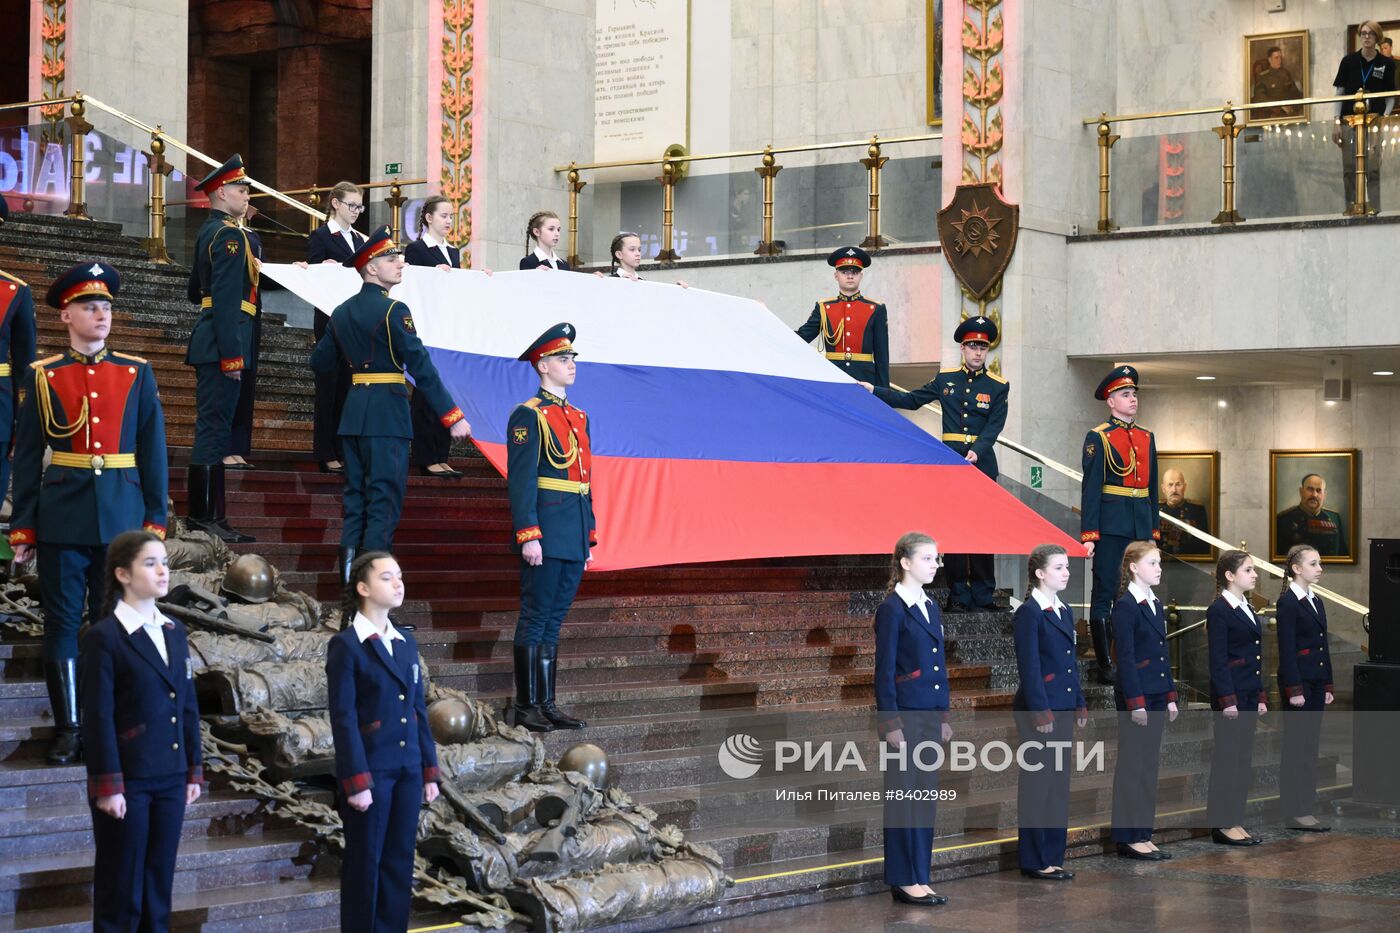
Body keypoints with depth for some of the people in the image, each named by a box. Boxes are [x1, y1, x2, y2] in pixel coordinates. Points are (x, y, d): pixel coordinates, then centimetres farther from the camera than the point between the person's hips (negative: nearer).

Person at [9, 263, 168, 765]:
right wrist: (22, 527, -1)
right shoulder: (42, 376, 2)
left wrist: (155, 519, 1)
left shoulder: (137, 373, 5)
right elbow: (26, 457, 3)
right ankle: (68, 728, 8)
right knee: (62, 623, 2)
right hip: (62, 516, -1)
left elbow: (153, 451, 6)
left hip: (122, 516, 1)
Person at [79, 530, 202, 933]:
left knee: (159, 882, 10)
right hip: (127, 782, -6)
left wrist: (194, 770, 12)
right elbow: (97, 717, -12)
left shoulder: (174, 632, 11)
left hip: (170, 780, 6)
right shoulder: (104, 637, -10)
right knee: (121, 885, 2)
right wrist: (107, 786, -15)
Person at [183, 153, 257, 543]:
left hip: (208, 341, 10)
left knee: (211, 426, 14)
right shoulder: (230, 234, -13)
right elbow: (226, 298, -21)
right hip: (223, 342, -10)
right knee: (214, 427, -8)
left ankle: (201, 512, 20)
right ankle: (209, 517, -7)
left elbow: (195, 292, 24)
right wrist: (232, 354, -23)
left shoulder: (209, 232, 17)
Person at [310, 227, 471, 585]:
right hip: (387, 415, -7)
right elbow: (421, 367, -16)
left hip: (353, 414, 7)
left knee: (355, 501, 11)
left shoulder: (342, 313, 11)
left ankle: (349, 579, 12)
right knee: (384, 501, -5)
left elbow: (320, 363, 17)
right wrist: (453, 417, -15)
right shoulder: (393, 311, -11)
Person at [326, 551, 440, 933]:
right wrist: (356, 783, -16)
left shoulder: (406, 643, 12)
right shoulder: (346, 646, -8)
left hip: (408, 770, 6)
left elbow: (418, 710, 13)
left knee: (399, 862, 9)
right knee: (365, 863, 3)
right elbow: (344, 719, -12)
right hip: (370, 771, -6)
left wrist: (430, 771, 10)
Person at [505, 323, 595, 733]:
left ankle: (547, 704, 12)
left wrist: (589, 535, 18)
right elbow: (521, 480, -13)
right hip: (545, 538, -8)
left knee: (553, 621, 9)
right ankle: (525, 706, 0)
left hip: (574, 539, 8)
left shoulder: (578, 418, 18)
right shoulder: (529, 416, -7)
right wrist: (529, 536, -19)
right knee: (536, 619, -4)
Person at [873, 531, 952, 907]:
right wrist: (891, 724, -15)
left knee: (926, 796, 10)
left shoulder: (930, 606, 13)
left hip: (929, 716, 8)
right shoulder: (892, 609, -11)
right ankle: (904, 880, 4)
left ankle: (918, 876, 16)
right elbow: (884, 671, -12)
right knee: (904, 797, -2)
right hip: (905, 716, -8)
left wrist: (944, 716, 16)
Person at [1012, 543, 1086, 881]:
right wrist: (1041, 712, -18)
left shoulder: (1064, 612, 13)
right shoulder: (1029, 614, -12)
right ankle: (1035, 862, 4)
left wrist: (1080, 704, 14)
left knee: (1059, 783, 11)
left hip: (1062, 708, 8)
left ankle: (1053, 856, 18)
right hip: (1038, 710, -8)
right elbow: (1029, 668, -15)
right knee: (1037, 783, -2)